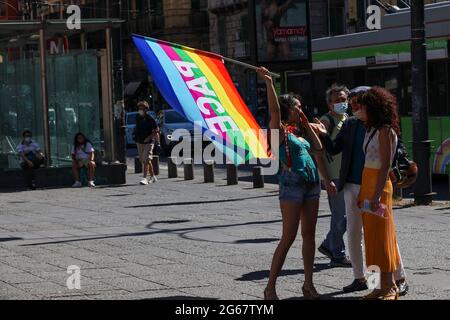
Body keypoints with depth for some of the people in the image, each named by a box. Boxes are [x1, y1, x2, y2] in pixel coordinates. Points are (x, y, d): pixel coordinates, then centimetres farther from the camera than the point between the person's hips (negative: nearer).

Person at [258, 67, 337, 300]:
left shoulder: (300, 131, 16)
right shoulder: (280, 130, -5)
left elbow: (317, 149, 17)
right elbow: (274, 109, -20)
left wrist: (306, 124, 17)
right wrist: (268, 83, -29)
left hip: (311, 185, 7)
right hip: (292, 185, -7)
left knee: (309, 235, 8)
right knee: (288, 237, -8)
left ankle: (308, 284, 15)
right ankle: (270, 287, -3)